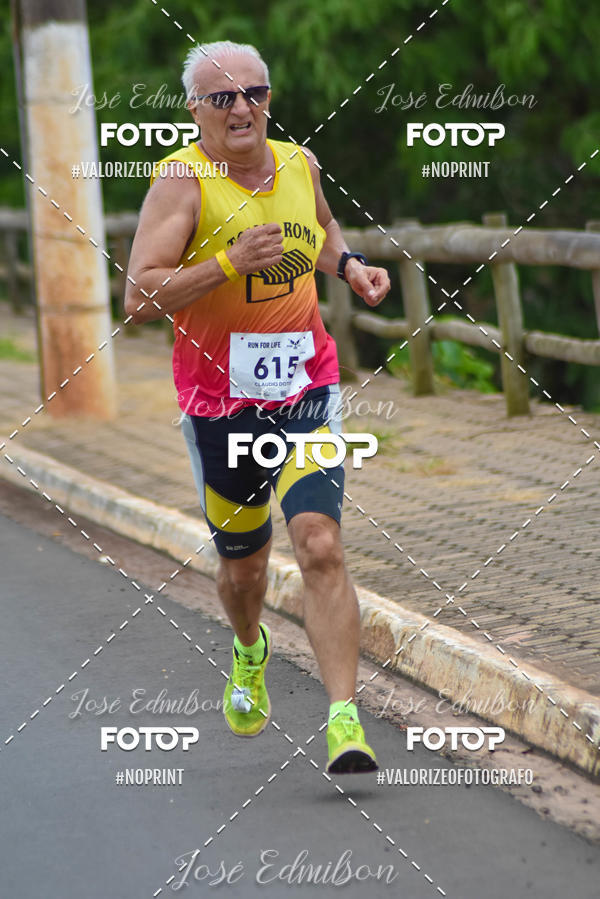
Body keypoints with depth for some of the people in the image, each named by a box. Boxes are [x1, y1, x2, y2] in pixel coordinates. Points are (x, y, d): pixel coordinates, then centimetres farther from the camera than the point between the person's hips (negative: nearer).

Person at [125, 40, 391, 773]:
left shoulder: (299, 164, 5)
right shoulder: (183, 180, -10)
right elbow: (138, 298, -18)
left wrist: (348, 265, 8)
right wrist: (228, 263, -27)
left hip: (306, 392, 2)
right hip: (220, 401, -2)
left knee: (320, 546, -17)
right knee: (242, 566, 14)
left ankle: (344, 719, -17)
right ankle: (249, 653, 48)